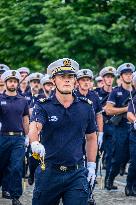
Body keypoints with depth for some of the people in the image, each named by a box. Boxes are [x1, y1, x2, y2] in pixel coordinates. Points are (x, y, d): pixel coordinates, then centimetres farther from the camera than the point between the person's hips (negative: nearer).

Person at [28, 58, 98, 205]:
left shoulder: (86, 107, 5)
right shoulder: (43, 106, -3)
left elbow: (91, 138, 17)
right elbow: (34, 127, -23)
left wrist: (91, 165, 10)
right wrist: (35, 143, -45)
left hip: (77, 173, 1)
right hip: (49, 171, -1)